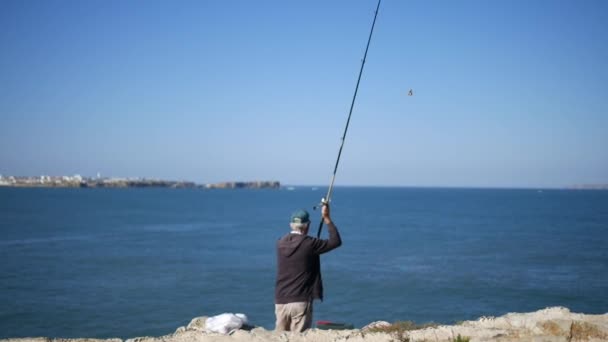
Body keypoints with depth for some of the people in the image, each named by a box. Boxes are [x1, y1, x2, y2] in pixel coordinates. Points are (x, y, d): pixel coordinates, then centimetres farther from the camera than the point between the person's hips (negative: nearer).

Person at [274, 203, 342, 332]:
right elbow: (336, 241, -1)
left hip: (281, 301, 5)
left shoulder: (281, 243, 5)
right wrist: (327, 219, 6)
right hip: (300, 302, -5)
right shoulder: (309, 244, -10)